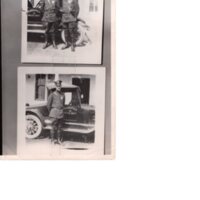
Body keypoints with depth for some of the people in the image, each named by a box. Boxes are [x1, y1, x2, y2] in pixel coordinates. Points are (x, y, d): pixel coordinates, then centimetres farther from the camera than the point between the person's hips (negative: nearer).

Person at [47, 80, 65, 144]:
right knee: (54, 126, -4)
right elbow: (48, 104, 1)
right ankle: (52, 139, 5)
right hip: (54, 112, -4)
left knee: (59, 126, 5)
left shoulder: (62, 95, 10)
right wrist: (50, 112, 8)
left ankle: (58, 139, 11)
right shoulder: (52, 95, -4)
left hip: (61, 113, 4)